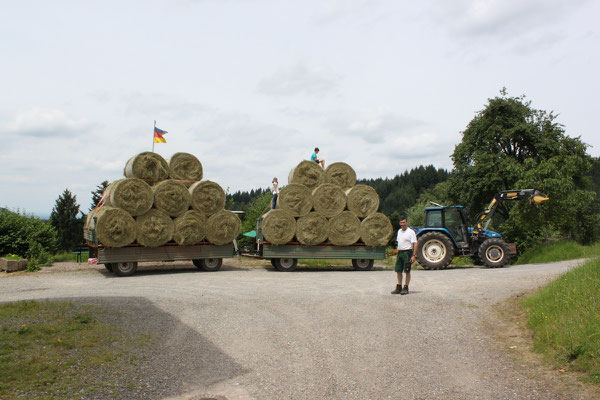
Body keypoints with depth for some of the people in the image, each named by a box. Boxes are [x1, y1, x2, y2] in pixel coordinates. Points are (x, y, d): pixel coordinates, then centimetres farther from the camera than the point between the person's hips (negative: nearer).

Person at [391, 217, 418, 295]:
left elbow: (415, 244, -13)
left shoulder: (411, 232, -9)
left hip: (407, 253, -7)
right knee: (398, 271, 9)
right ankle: (399, 288, 17)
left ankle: (405, 288, 3)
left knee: (407, 271, -3)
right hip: (400, 253, 7)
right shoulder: (399, 231, 15)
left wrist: (413, 255, -20)